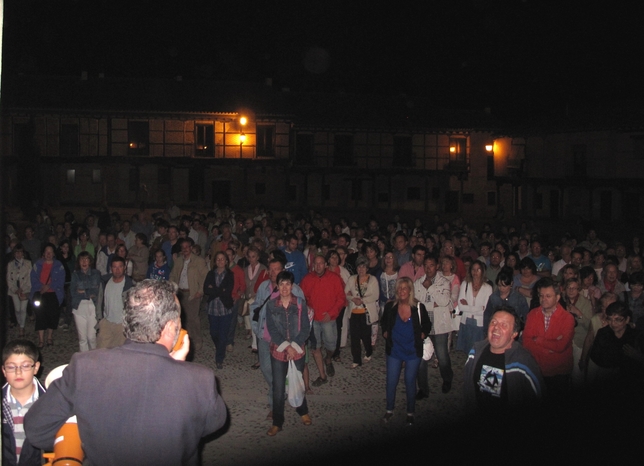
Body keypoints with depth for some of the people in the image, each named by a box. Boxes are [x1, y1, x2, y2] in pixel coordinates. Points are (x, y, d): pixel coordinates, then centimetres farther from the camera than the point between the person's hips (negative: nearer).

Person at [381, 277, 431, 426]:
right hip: (394, 350, 1)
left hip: (413, 352, -1)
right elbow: (384, 323, 14)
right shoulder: (390, 307, -6)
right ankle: (389, 410, 25)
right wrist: (385, 332, -3)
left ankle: (410, 413, 26)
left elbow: (427, 325, 7)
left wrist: (423, 335, -10)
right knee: (391, 381, 5)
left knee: (410, 381, 9)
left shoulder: (419, 308, -10)